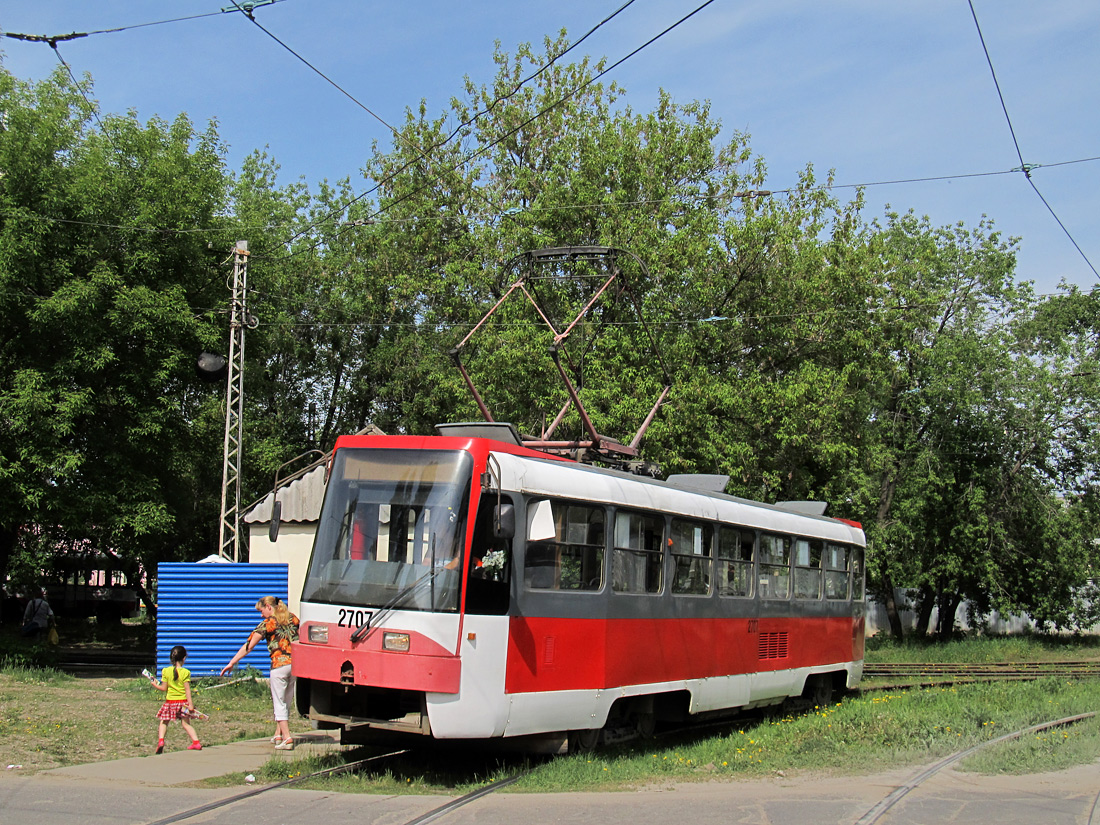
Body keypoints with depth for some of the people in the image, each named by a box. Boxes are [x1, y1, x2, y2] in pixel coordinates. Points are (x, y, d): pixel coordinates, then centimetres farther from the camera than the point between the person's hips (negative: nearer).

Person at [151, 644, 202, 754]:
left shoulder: (166, 671, -4)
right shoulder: (185, 672, -6)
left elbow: (164, 688, -3)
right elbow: (187, 689, -9)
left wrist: (155, 685, 16)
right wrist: (190, 704, -7)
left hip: (170, 701, 0)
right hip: (182, 701, 0)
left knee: (164, 722, 13)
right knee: (186, 723, 10)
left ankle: (160, 740, -6)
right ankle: (196, 742, 4)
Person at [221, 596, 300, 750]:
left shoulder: (268, 623, -1)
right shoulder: (292, 618, 13)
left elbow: (248, 646, -1)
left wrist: (232, 663, 3)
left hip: (279, 663, -5)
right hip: (295, 663, 5)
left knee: (279, 703, 1)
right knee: (286, 702, 17)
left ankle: (287, 738, -7)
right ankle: (278, 734, 22)